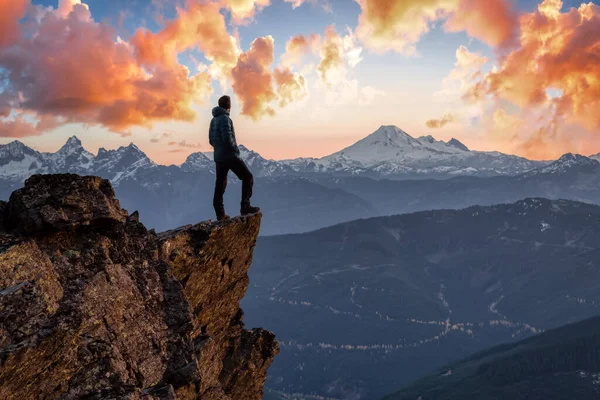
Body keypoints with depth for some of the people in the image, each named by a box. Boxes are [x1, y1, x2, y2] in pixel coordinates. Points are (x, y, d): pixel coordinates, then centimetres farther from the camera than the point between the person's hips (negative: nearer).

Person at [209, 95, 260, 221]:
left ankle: (220, 213, 10)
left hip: (218, 157, 9)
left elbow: (212, 140, 18)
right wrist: (236, 149, -8)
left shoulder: (214, 120, 13)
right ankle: (245, 206, -9)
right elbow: (227, 138, -24)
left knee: (220, 184, 10)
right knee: (247, 177, -1)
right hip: (230, 156, -9)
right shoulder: (225, 119, -14)